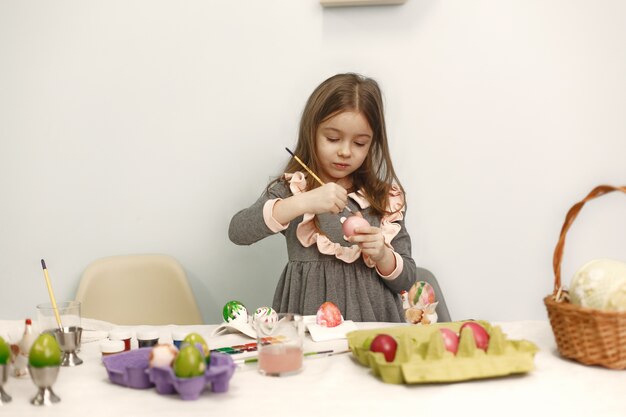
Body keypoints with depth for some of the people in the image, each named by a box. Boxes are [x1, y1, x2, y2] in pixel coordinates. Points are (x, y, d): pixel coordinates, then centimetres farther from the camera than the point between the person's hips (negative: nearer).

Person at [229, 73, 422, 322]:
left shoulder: (386, 199, 8)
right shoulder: (291, 189, 2)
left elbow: (406, 279, 9)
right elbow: (237, 231, -15)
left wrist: (382, 255, -11)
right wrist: (302, 203, -25)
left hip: (371, 316, 2)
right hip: (308, 312, -2)